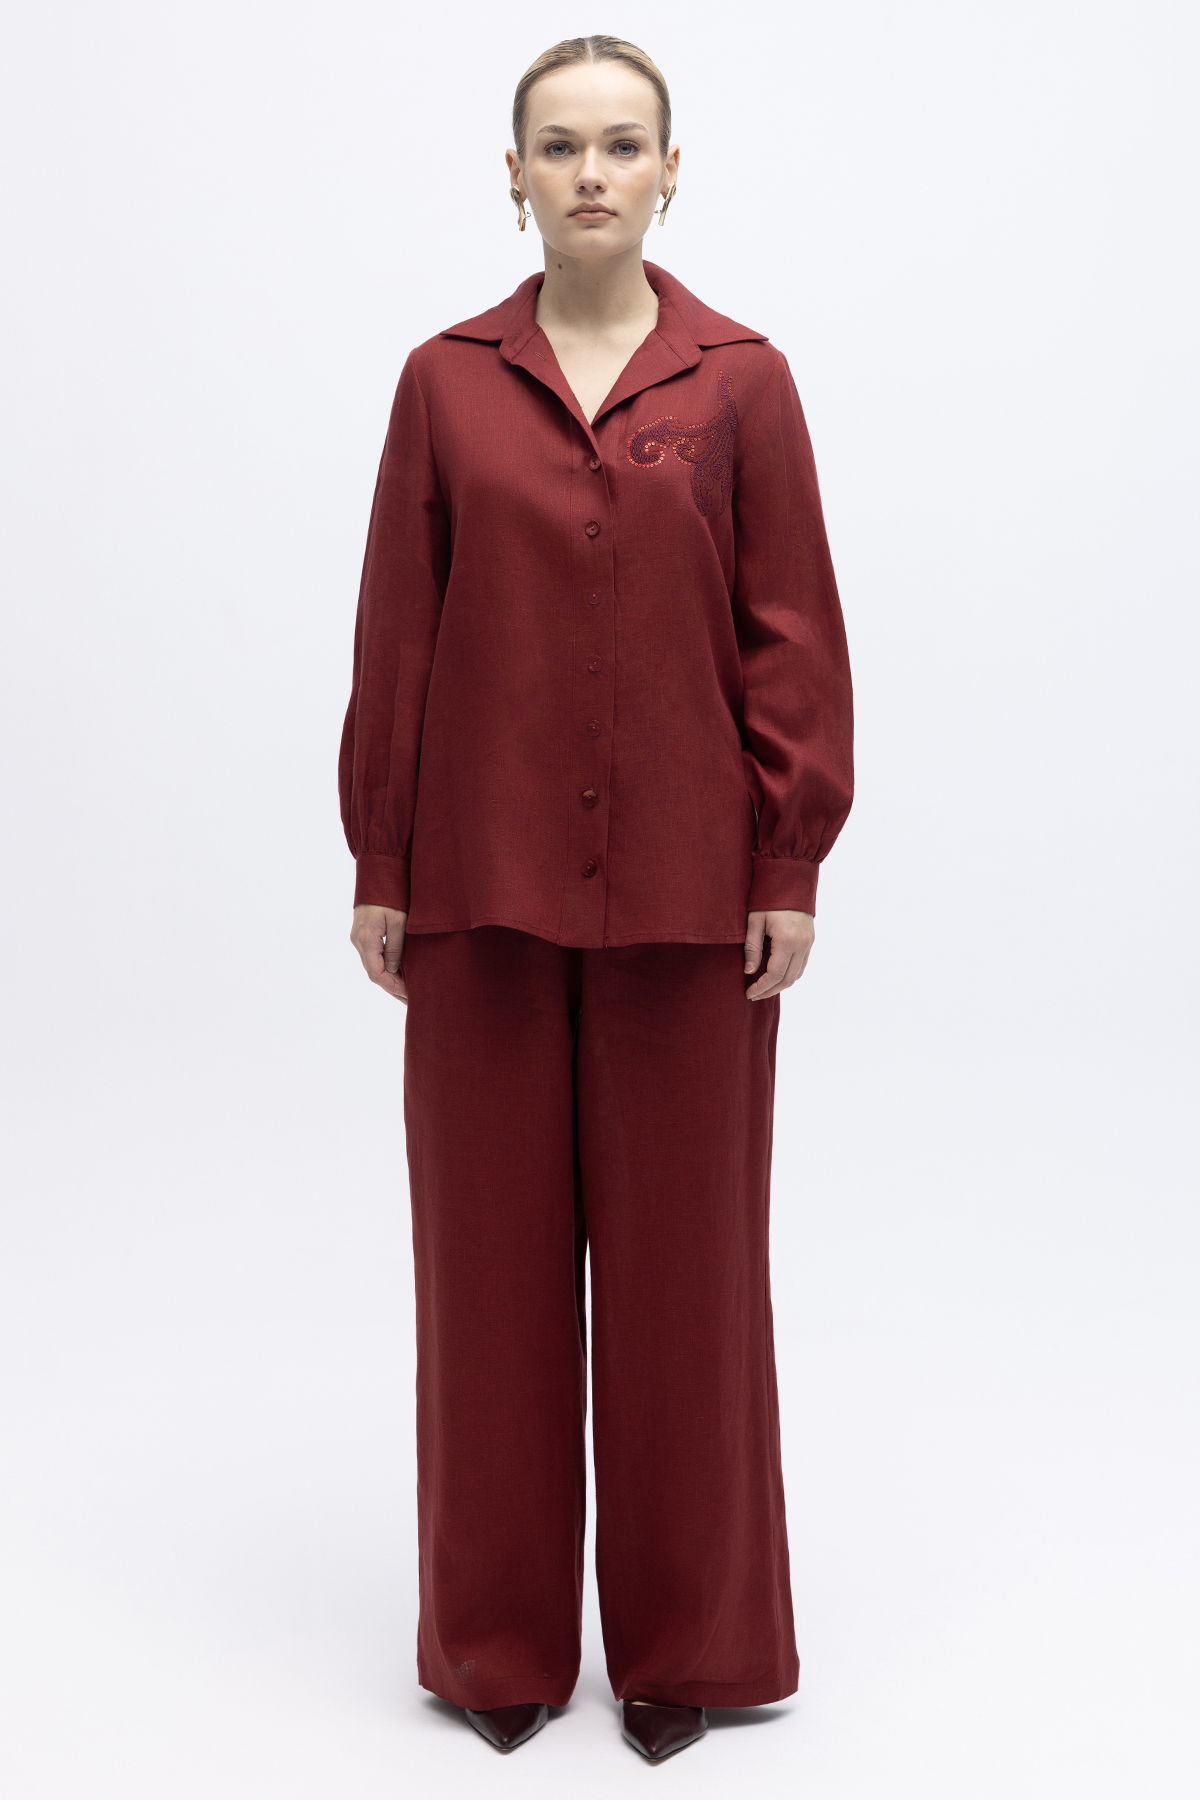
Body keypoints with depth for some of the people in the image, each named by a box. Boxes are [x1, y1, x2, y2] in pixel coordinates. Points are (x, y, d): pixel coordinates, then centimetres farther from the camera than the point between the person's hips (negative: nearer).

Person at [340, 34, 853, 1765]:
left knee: (683, 1257, 7)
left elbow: (793, 635, 0)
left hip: (686, 887, -1)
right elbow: (396, 634, 3)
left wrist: (791, 864, -5)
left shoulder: (740, 382, 1)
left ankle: (688, 1638, 25)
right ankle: (503, 1638, 25)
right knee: (493, 1251, 9)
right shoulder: (447, 382, 4)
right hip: (487, 881, 1)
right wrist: (381, 864, 1)